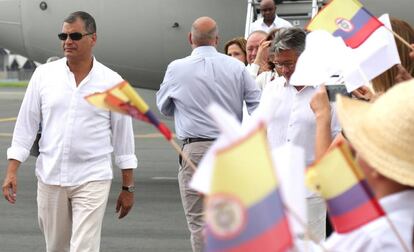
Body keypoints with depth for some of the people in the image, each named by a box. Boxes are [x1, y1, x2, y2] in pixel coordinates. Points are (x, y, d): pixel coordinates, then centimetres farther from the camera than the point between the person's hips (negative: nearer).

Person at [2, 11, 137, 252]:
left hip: (92, 180, -3)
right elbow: (26, 124, 5)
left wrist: (128, 187, 4)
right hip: (50, 178, 3)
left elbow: (123, 135, 3)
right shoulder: (44, 74, 2)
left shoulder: (112, 82, -2)